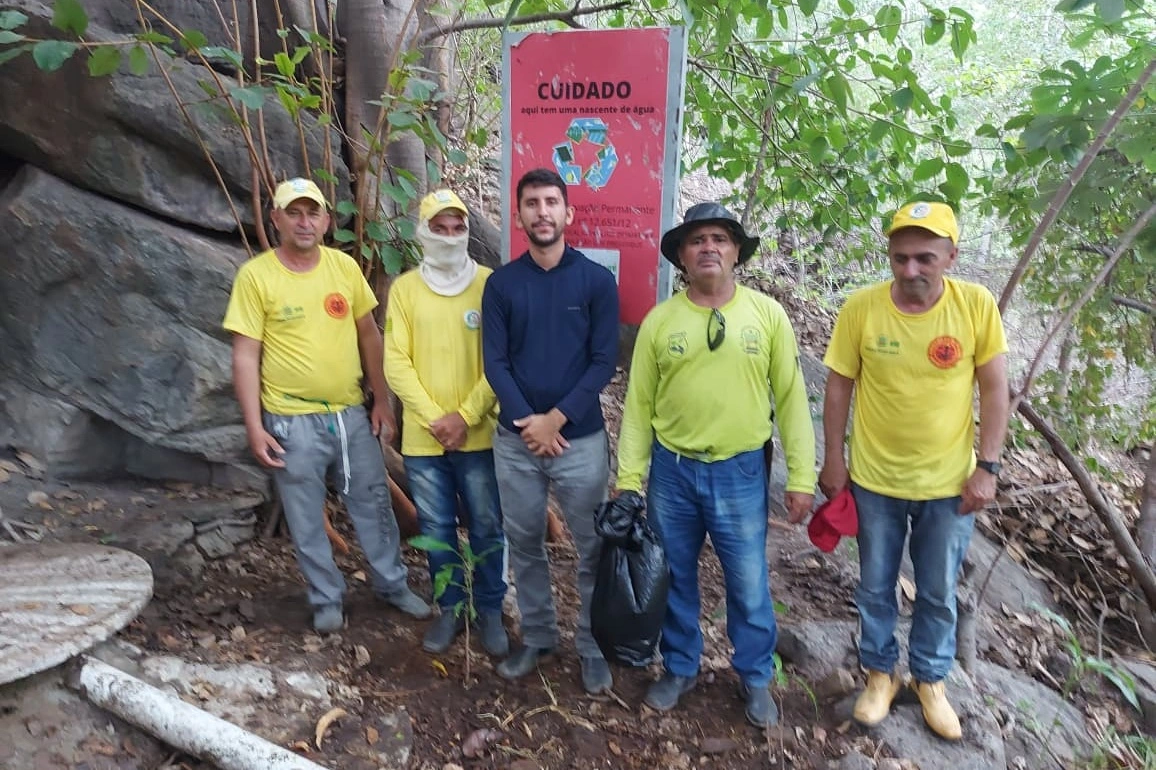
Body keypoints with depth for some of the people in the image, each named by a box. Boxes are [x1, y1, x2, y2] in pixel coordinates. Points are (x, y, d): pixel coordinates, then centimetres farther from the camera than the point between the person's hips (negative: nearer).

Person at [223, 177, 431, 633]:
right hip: (292, 421, -3)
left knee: (373, 505, 14)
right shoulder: (255, 275, -9)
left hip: (352, 414, 3)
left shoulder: (345, 266, 1)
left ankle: (392, 585, 33)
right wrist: (254, 427, -12)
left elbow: (368, 336, 7)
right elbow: (245, 357, -9)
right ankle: (326, 599, 30)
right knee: (306, 519, 10)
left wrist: (381, 401, 5)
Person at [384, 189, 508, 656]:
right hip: (422, 438, 2)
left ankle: (489, 610, 28)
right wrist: (434, 417, -11)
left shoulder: (489, 284, -2)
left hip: (479, 435, -1)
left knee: (487, 529, 9)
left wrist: (466, 416, -13)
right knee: (437, 530, 13)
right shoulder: (404, 288, 2)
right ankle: (450, 608, 32)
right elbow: (396, 361, -2)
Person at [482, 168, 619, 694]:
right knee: (524, 545, 14)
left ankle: (594, 648, 26)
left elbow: (604, 362, -6)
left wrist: (556, 418, -14)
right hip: (515, 440, 2)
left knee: (593, 550, 8)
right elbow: (495, 362, -1)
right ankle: (536, 637, 33)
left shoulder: (597, 280, -2)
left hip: (581, 438, -2)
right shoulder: (501, 284, 3)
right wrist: (528, 421, -13)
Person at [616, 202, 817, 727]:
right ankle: (679, 667, 38)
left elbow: (791, 398, -1)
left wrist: (800, 475, -3)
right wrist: (628, 479, 0)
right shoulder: (658, 321, -1)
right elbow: (638, 405, 2)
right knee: (675, 579, 16)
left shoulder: (767, 313, -3)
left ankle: (755, 676, 35)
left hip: (741, 472, -1)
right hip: (671, 470, 1)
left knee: (748, 585, 11)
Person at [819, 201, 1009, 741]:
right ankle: (880, 673, 39)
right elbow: (839, 387, -5)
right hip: (875, 480, 0)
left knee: (939, 594, 17)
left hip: (949, 483, 1)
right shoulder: (861, 307, -14)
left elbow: (994, 390, -4)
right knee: (875, 589, 16)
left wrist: (987, 468, -6)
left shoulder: (978, 305, -13)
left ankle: (930, 679, 41)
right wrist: (834, 460, -2)